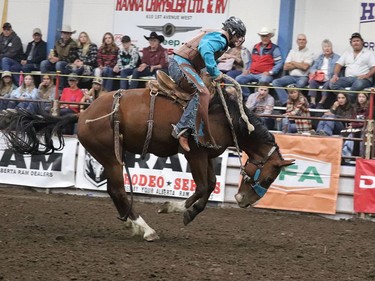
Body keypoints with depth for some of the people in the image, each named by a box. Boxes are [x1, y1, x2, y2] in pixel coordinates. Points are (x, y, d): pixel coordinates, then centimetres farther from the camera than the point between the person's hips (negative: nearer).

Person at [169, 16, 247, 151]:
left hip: (178, 64, 11)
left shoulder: (216, 36, 24)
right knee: (203, 93, -26)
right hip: (181, 63, -11)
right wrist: (215, 73, -23)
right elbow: (205, 48, -27)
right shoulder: (221, 38, -8)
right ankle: (183, 129, -34)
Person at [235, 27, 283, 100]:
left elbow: (279, 63, -3)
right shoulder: (255, 47, 21)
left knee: (263, 80, -41)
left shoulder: (274, 48, 3)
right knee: (238, 79, -17)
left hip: (265, 74, -6)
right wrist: (247, 69, 12)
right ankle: (248, 97, -10)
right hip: (252, 74, 6)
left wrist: (270, 72, -15)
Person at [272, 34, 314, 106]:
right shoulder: (292, 51, 17)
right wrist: (299, 65, 0)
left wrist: (293, 63, 2)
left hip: (302, 77, -4)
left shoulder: (309, 53, 4)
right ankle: (286, 101, -32)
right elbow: (286, 67, 8)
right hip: (291, 76, 4)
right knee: (275, 82, -20)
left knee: (300, 84, -40)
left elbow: (305, 67, -11)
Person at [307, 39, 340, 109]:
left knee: (327, 84, -36)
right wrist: (314, 71, -5)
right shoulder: (320, 57, 23)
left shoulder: (337, 58, 8)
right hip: (319, 79, 4)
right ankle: (312, 102, -33)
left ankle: (321, 103, -33)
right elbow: (313, 68, 19)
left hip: (330, 79, -4)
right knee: (312, 81, -27)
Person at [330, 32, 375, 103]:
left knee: (358, 84, -42)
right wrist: (335, 75, -3)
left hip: (363, 79, -4)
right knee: (332, 84, -24)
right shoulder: (347, 54, 24)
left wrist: (366, 76, -18)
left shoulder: (369, 53, 10)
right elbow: (339, 65, 17)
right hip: (348, 78, 4)